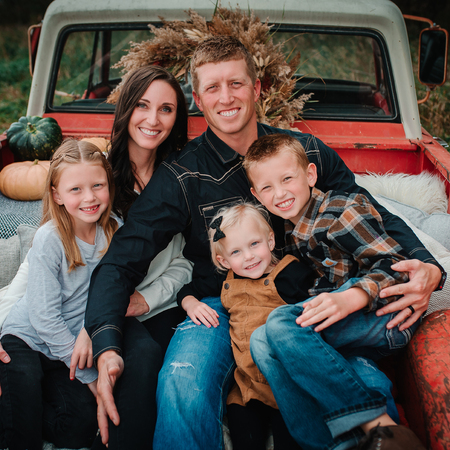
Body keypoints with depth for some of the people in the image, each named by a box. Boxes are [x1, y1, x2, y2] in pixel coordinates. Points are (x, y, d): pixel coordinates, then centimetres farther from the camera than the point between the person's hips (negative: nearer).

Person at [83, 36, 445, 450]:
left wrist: (426, 267, -13)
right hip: (219, 305, -1)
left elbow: (375, 218, 9)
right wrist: (106, 346, -23)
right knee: (182, 389, -33)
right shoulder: (180, 176, -2)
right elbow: (121, 261, -6)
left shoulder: (309, 152, 4)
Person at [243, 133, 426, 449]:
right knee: (261, 341, -18)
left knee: (280, 325, -28)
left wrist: (349, 299, -33)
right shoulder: (294, 229, 18)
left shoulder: (341, 211, -7)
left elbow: (394, 264, -14)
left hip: (387, 318, -7)